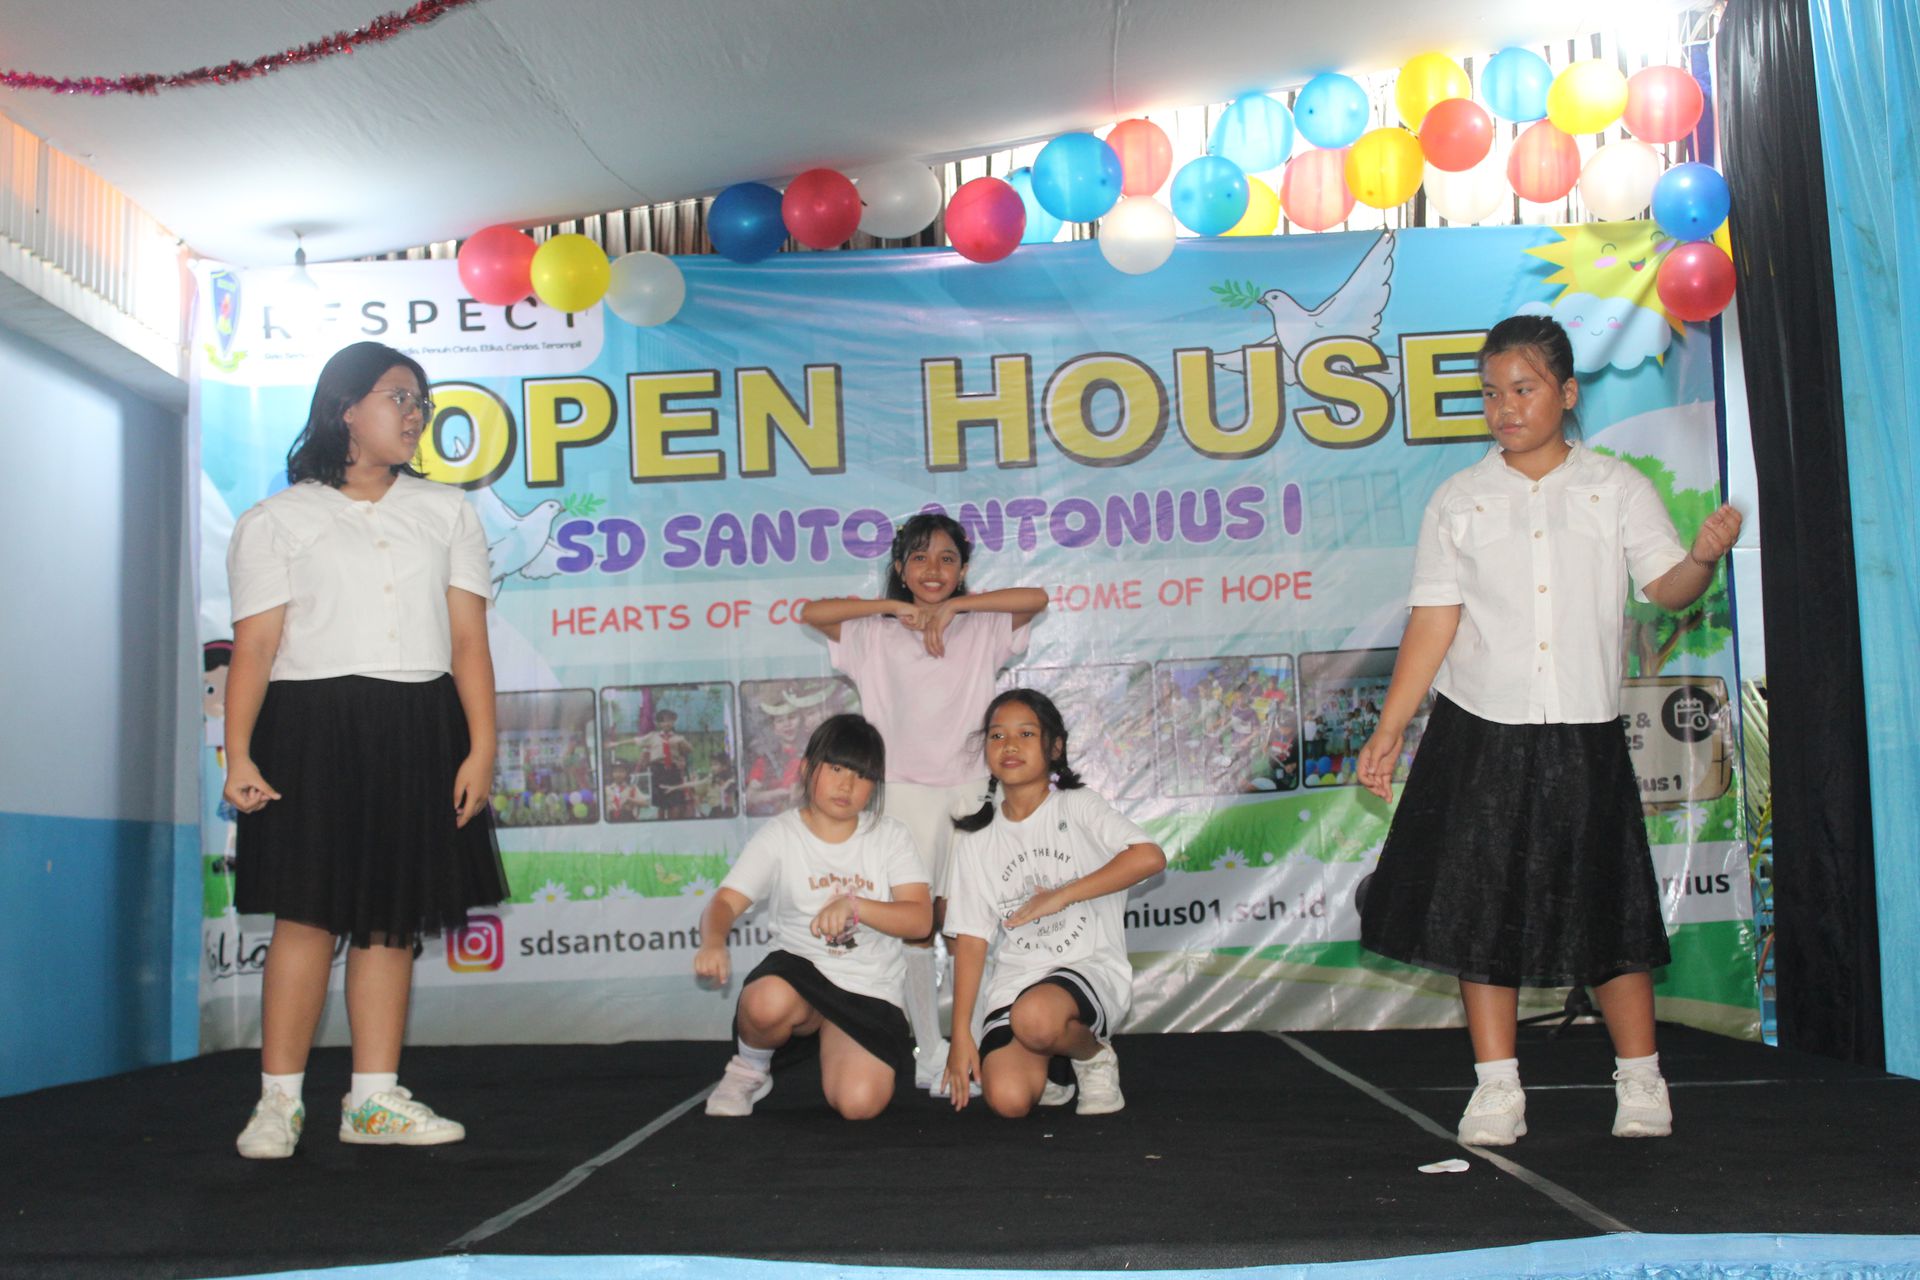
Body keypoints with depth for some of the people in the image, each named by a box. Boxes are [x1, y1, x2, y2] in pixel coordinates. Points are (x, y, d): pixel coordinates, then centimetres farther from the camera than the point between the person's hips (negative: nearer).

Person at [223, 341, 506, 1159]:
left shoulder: (446, 512, 15)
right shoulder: (276, 521, 7)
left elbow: (469, 639, 8)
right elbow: (253, 646, -1)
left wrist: (481, 748, -2)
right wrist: (238, 754, -12)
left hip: (418, 733, 3)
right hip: (311, 726, -3)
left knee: (392, 917, 4)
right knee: (308, 911, -6)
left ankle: (374, 1099, 11)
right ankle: (279, 1100, 4)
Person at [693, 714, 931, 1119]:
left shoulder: (889, 837, 3)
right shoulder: (780, 837, 0)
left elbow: (920, 919, -7)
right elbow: (725, 902, -11)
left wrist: (854, 904, -25)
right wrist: (713, 942, -35)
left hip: (869, 989, 1)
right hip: (799, 968, -1)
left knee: (860, 1103, -23)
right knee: (768, 1002, -39)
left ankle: (829, 1039, 14)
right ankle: (749, 1070, -2)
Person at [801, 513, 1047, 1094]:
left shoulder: (982, 629, 7)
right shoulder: (876, 634, 8)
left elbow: (1037, 598, -7)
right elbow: (812, 613, -3)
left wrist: (953, 606, -9)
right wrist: (894, 607, -7)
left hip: (968, 790, 0)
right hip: (904, 792, 0)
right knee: (915, 927, -1)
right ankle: (930, 1055, 8)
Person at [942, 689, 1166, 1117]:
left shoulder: (1076, 807, 0)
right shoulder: (976, 838, 10)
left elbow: (1150, 857, -18)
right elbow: (971, 937, 4)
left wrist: (1061, 896, -18)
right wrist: (961, 1034, -4)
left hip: (1091, 967, -3)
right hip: (1016, 978, 3)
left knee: (1035, 1016, -37)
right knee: (1007, 1099, -23)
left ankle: (1094, 1055, -3)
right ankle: (1042, 1063, 13)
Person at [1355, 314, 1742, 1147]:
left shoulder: (1616, 488, 4)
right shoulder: (1459, 501, 6)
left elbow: (1666, 587, -6)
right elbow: (1433, 623, 3)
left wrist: (1706, 556, -28)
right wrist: (1389, 730, -3)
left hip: (1582, 735, -1)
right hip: (1480, 734, 1)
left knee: (1609, 907, 4)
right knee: (1482, 907, 2)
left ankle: (1640, 1081, 21)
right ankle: (1496, 1088, 13)